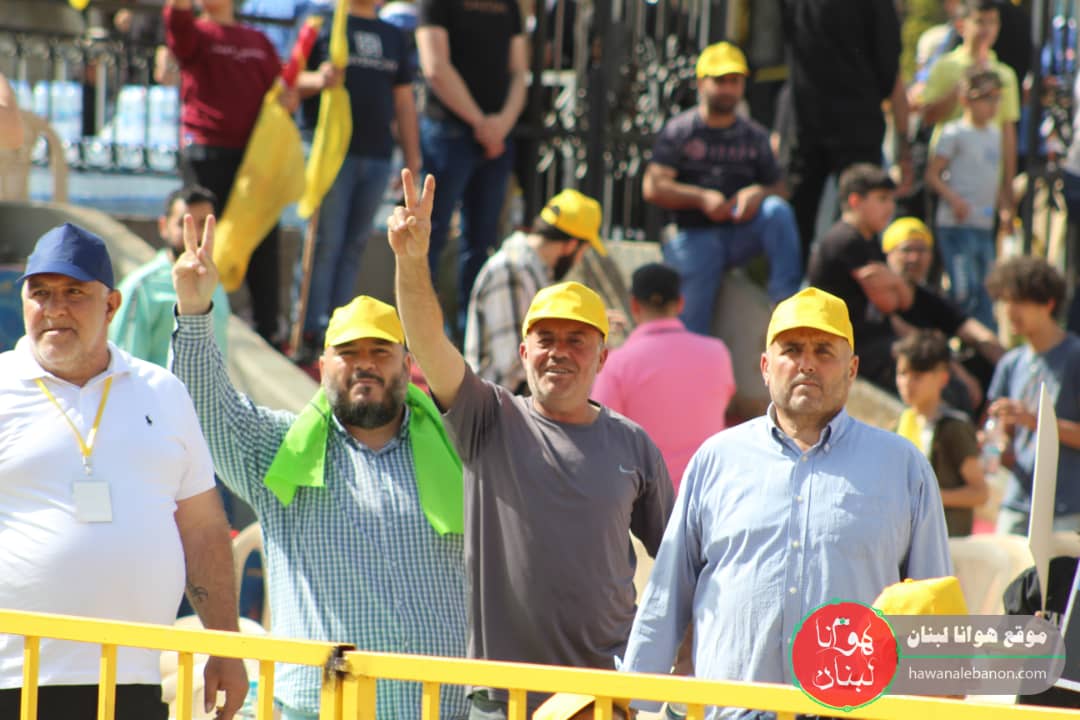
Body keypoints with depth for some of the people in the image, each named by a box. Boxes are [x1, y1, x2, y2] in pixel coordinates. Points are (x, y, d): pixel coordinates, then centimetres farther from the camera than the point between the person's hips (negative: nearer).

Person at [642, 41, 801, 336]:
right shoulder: (679, 131, 5)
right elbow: (652, 188, -4)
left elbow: (776, 186, 11)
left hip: (742, 231, 2)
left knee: (777, 210, -27)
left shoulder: (754, 136, 14)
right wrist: (702, 198, -16)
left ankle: (785, 299, -31)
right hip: (695, 236, -2)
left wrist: (758, 193, -13)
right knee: (692, 321, -17)